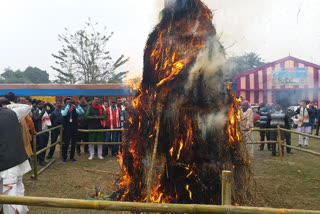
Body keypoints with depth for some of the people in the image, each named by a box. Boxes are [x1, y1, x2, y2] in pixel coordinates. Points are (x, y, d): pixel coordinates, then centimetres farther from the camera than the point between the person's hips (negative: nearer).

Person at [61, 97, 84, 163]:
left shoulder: (75, 109, 6)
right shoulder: (63, 110, 1)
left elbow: (82, 112, -10)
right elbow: (64, 114, -22)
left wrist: (77, 106, -21)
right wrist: (68, 106, -24)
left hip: (74, 129, 3)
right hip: (66, 129, -3)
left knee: (73, 144, 9)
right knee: (65, 144, 0)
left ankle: (72, 157, 22)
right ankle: (64, 157, 13)